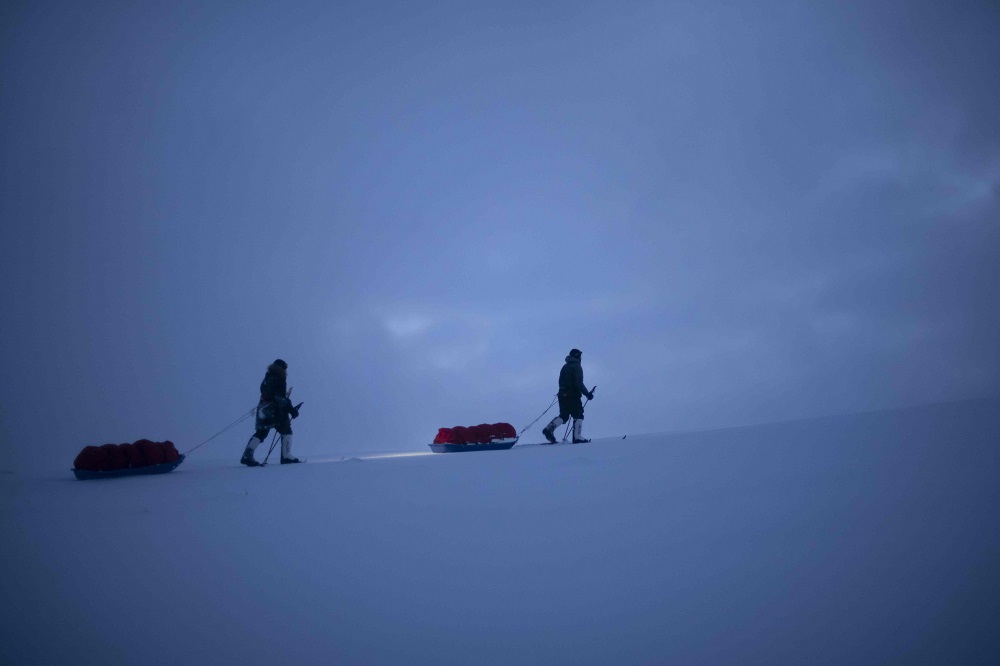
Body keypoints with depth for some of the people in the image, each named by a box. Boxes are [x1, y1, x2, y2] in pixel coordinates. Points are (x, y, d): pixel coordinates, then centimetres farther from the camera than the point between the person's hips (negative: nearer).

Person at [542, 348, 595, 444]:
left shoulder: (565, 367, 16)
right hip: (573, 396, -7)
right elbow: (579, 383, -19)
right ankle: (577, 437, -4)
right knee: (578, 415, 2)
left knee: (563, 416, 12)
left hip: (562, 394, 7)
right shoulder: (577, 366, -9)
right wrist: (587, 393, -15)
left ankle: (549, 428, -7)